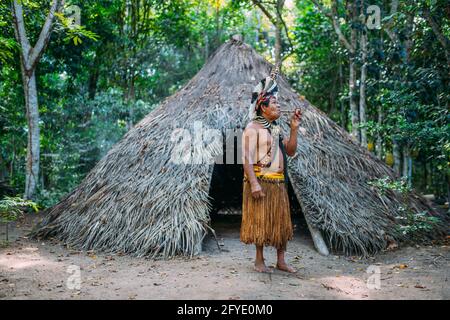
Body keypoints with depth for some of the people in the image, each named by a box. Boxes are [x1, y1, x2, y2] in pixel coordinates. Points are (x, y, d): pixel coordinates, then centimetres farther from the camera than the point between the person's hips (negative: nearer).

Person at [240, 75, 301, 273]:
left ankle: (281, 261, 19)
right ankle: (259, 261, 12)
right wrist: (254, 183, -23)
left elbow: (291, 151, 15)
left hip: (279, 182, 8)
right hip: (261, 181, -8)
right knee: (260, 220, 0)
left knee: (282, 221, 9)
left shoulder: (276, 129, 18)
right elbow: (247, 158, -15)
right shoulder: (253, 128, -7)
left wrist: (294, 129, 5)